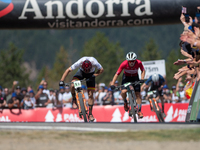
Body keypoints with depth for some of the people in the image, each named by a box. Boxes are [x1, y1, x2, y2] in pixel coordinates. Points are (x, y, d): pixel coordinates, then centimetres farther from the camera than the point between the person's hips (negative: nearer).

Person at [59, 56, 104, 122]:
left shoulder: (94, 63, -37)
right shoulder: (79, 63, -37)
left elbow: (101, 70, -20)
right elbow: (68, 70, -31)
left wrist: (94, 75, -36)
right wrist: (61, 81, -37)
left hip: (91, 74, 0)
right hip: (81, 72, 0)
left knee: (90, 94, -7)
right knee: (73, 85, -28)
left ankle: (90, 114, 6)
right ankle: (74, 100, -1)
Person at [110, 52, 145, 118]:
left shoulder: (139, 63, -27)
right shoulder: (124, 64, -32)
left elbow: (143, 70, -8)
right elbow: (117, 74, -27)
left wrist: (142, 79, -24)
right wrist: (112, 84, -35)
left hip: (135, 77, 1)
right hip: (126, 77, -1)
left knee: (138, 94, -7)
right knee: (123, 91, -25)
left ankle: (139, 111, 6)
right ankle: (125, 102, 8)